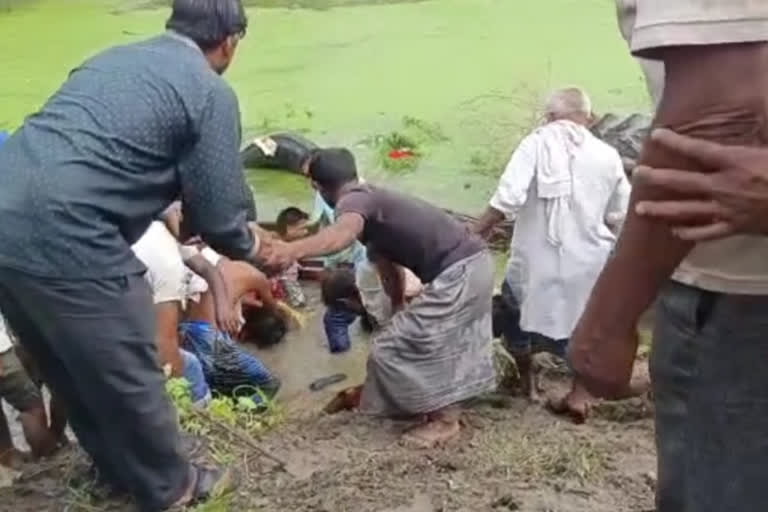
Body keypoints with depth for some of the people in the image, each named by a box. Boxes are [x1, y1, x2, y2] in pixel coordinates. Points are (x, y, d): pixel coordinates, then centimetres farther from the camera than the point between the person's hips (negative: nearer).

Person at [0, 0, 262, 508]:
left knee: (72, 371, 25)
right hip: (63, 241, -8)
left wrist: (171, 216, 41)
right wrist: (249, 244, 19)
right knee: (128, 377, 13)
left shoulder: (112, 58, 22)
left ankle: (122, 471, 47)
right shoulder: (211, 93, -2)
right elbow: (219, 214, -3)